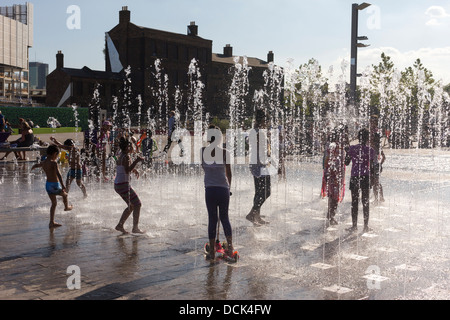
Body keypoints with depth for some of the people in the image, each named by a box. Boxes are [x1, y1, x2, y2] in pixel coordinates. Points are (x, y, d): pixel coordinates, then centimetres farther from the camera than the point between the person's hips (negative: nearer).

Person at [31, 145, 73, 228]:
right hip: (55, 185, -7)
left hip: (47, 185, 7)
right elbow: (58, 174, -29)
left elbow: (37, 165, 31)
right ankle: (66, 207, 49)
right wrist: (63, 185, -37)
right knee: (64, 194, 23)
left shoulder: (43, 163, 8)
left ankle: (52, 222, 14)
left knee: (54, 203, 17)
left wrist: (33, 167, 56)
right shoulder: (54, 163, -16)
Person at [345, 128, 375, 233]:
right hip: (365, 178, 0)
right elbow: (371, 166, 0)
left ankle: (354, 225, 10)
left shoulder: (352, 148, -5)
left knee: (354, 202, 7)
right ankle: (366, 226, 11)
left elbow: (346, 162, 1)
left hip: (354, 177, 0)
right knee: (365, 202, 8)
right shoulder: (371, 150, -5)